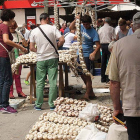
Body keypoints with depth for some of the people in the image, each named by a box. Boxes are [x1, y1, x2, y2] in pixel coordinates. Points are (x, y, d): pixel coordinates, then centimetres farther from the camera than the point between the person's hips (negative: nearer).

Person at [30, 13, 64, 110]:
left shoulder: (34, 31, 2)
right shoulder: (53, 28, -4)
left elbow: (32, 48, 2)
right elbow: (62, 40, -13)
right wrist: (56, 46, 5)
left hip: (40, 59, 2)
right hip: (52, 58, -2)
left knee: (40, 82, 8)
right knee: (53, 82, 3)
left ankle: (38, 105, 11)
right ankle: (52, 104, 6)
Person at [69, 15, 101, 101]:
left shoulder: (93, 32, -11)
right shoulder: (81, 27, 6)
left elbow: (98, 45, -15)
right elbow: (71, 27, 13)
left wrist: (94, 53, -33)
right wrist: (75, 20, -4)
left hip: (87, 56, -7)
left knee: (87, 76, -5)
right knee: (82, 75, 13)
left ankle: (87, 95, 0)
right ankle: (91, 93, 25)